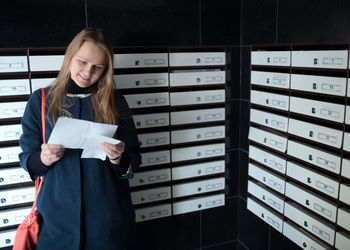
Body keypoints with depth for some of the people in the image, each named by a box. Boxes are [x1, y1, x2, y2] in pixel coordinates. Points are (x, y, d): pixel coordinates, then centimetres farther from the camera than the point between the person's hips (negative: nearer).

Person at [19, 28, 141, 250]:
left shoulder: (114, 102, -2)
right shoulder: (41, 100, -1)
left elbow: (134, 161, -1)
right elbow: (28, 161, 0)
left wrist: (118, 159, -22)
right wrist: (44, 158, -21)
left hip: (108, 215, 0)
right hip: (58, 215, 1)